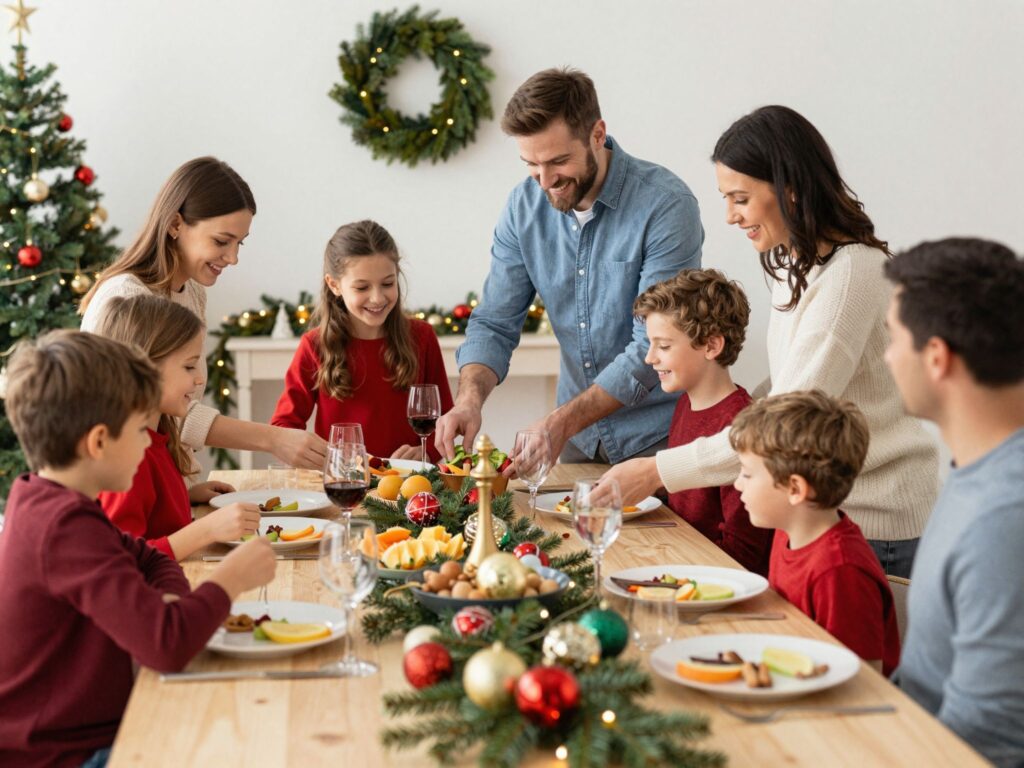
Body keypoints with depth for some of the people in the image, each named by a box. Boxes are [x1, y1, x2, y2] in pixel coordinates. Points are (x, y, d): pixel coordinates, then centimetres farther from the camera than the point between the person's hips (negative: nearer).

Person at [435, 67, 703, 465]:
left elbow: (655, 348, -23)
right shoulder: (524, 206, -3)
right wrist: (470, 397, -21)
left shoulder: (666, 205, -20)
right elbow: (494, 323, -1)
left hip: (659, 436, -4)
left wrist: (562, 422, -30)